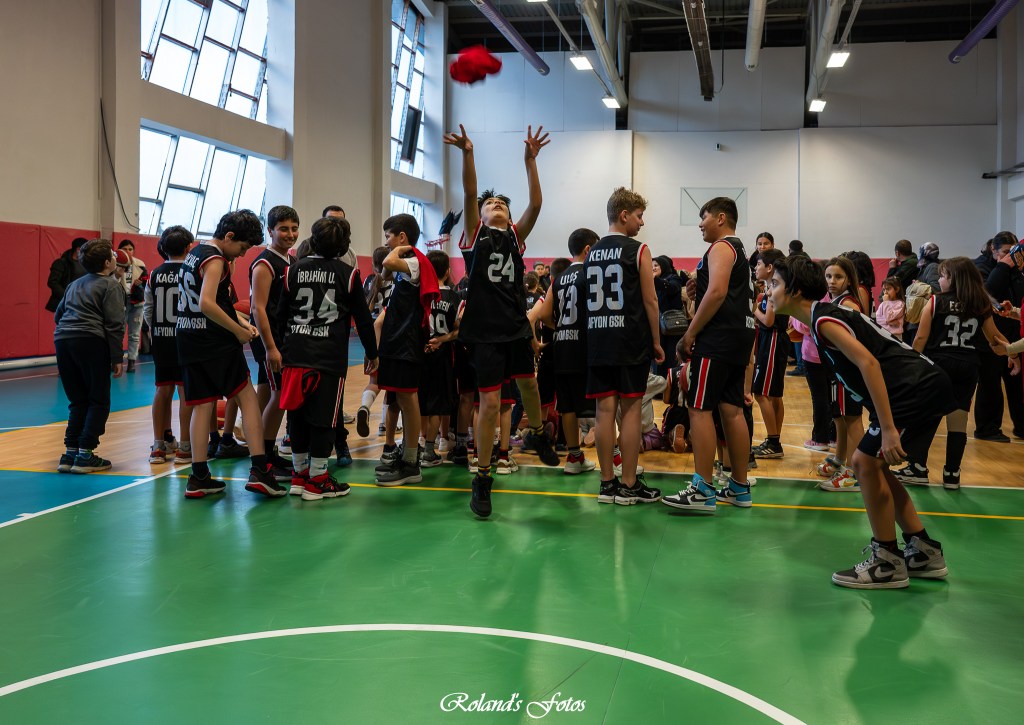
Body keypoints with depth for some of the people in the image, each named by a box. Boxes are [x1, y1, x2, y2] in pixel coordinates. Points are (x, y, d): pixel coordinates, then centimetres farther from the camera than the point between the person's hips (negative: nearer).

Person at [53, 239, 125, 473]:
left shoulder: (75, 284, 24)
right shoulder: (111, 285, 1)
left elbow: (58, 314, 25)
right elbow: (115, 324, -7)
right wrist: (116, 358, -7)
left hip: (62, 340, 7)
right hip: (90, 341, -7)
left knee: (78, 401, 14)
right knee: (99, 401, 3)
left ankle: (70, 453, 8)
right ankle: (85, 455, -3)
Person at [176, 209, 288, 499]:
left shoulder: (193, 254, 17)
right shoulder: (215, 260, -12)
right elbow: (207, 304, -26)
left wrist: (239, 323, 16)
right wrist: (240, 331, -16)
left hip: (188, 339, 8)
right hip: (216, 343, -8)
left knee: (203, 405, 8)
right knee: (248, 397, -2)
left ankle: (198, 477, 6)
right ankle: (259, 470, -7)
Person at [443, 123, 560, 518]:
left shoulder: (516, 236, 7)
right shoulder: (475, 233, 2)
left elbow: (536, 203, -6)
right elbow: (469, 193, -13)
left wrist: (530, 160, -16)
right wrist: (467, 154, -26)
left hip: (516, 326, 4)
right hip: (484, 329, -4)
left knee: (528, 383, 21)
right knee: (490, 403, -6)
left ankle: (537, 435, 51)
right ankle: (482, 479, 5)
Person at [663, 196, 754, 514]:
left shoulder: (721, 248, -8)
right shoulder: (738, 250, 24)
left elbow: (717, 292, -21)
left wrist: (691, 332, -17)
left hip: (718, 337, -10)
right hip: (739, 335, 10)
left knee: (699, 408, -10)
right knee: (732, 410, 11)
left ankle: (702, 490, -11)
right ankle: (739, 488, 15)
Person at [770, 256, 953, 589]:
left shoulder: (823, 319, -13)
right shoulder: (825, 315, 16)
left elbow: (868, 363, -25)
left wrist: (888, 429, -28)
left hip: (918, 388, -10)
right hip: (922, 386, 10)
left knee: (867, 463, -7)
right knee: (871, 465, 14)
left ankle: (888, 564, 2)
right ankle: (924, 552, 21)